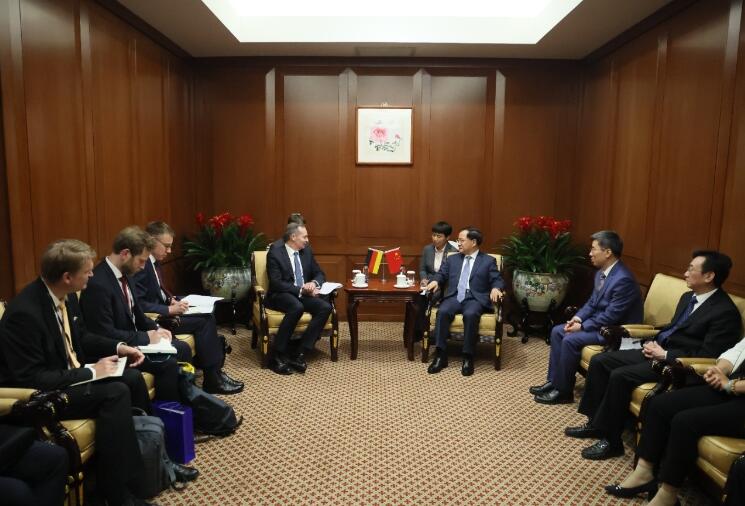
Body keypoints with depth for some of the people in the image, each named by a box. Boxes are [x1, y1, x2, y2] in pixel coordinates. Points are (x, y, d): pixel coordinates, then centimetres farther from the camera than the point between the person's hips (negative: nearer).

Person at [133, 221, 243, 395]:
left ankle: (215, 371, -2)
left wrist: (172, 300, 0)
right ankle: (212, 379, -8)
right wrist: (170, 309, -23)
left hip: (162, 311, 9)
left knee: (208, 317, -4)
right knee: (203, 322, -16)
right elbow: (138, 304, -25)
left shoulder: (153, 261, 11)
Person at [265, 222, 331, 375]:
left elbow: (319, 274, 14)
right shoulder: (275, 252, -11)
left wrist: (314, 283, -10)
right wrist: (301, 290, -23)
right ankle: (278, 356, -26)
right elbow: (276, 283, -18)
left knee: (325, 307, -22)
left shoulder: (306, 251, 8)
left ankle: (299, 354, -23)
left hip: (304, 294, 6)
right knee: (297, 307, -38)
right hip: (280, 295, -6)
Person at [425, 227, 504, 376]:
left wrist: (495, 289, -18)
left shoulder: (488, 261, 12)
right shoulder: (452, 259, 22)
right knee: (443, 312, -30)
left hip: (475, 299, -3)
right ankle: (441, 356, -25)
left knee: (470, 314, -36)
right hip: (454, 297, 3)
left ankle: (468, 357, -26)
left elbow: (497, 280, 5)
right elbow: (441, 274, 17)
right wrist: (435, 281, -7)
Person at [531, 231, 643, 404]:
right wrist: (578, 318, -3)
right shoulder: (601, 272, 5)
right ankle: (553, 381, 7)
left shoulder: (623, 279, -26)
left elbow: (611, 316, -26)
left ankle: (563, 391, -8)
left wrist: (582, 327, -19)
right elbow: (592, 302, 14)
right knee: (557, 331, 1)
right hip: (598, 321, 10)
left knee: (570, 340, -24)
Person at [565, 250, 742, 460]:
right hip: (659, 350, 9)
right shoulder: (687, 297, 13)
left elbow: (707, 356, -19)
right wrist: (655, 342, 3)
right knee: (599, 361, -2)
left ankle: (611, 440, -11)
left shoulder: (725, 311, -15)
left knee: (620, 376, -27)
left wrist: (665, 354, -17)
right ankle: (595, 422, 6)